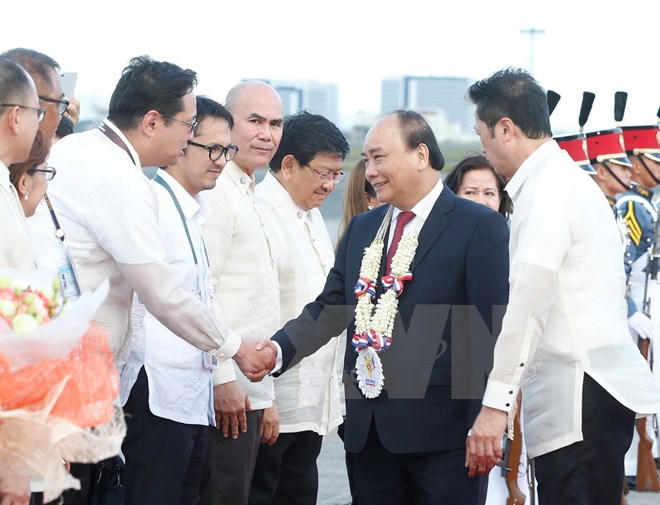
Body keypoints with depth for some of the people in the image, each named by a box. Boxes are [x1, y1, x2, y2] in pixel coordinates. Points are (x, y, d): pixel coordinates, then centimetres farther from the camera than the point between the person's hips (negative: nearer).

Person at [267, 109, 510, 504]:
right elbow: (330, 309, 13)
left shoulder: (480, 227, -4)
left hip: (442, 429, -6)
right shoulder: (361, 228, 17)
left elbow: (493, 330, -9)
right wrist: (277, 351, -5)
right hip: (370, 429, 6)